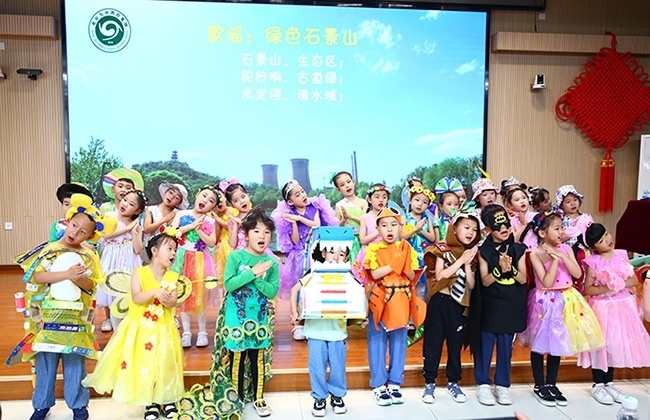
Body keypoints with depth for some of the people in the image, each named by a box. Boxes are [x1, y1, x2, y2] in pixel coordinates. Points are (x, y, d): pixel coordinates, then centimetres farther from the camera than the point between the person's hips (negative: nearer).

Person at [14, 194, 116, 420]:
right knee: (45, 361, 11)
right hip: (47, 315, 1)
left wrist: (78, 279, -26)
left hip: (74, 317, 0)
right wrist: (66, 274, -22)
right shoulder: (48, 250, -1)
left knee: (74, 362, 8)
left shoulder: (88, 256, -1)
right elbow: (37, 276, -12)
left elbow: (90, 285, -5)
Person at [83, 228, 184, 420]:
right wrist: (155, 292, -35)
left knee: (164, 364, 7)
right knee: (142, 364, 4)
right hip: (140, 328, -2)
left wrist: (167, 300, -32)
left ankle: (167, 399, 27)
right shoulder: (139, 273, -10)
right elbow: (136, 298, -21)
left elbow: (173, 302, -10)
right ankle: (152, 402, 22)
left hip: (162, 330, 2)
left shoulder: (173, 277, -2)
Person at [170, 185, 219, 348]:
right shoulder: (182, 214, 2)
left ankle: (202, 331, 12)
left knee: (199, 296, 0)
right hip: (182, 258, 1)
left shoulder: (210, 221, 1)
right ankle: (186, 332, 13)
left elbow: (211, 243, -8)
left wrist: (198, 229, -15)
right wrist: (191, 225, -15)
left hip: (200, 260, 0)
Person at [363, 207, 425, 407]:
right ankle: (378, 385, 13)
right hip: (379, 300, -3)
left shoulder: (406, 249, 5)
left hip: (401, 301, 3)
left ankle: (394, 383, 21)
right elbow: (375, 274, -16)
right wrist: (395, 263, -17)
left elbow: (412, 276, -2)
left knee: (398, 342, 9)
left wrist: (403, 263, -18)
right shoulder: (373, 250, -4)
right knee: (377, 343, 3)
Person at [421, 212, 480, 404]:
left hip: (459, 304, 4)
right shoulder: (442, 249, -5)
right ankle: (430, 383, 16)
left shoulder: (472, 254, 8)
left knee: (455, 344, 14)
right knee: (433, 343, 3)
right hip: (440, 302, -4)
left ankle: (453, 382, 28)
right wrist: (460, 260, -16)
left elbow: (471, 285, 1)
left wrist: (467, 264, -11)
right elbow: (440, 275, -17)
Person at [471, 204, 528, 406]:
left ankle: (502, 385, 23)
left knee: (505, 347, 10)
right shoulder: (484, 251, -5)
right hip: (490, 306, -2)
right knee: (485, 345, 4)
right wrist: (500, 269, -25)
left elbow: (523, 279, -4)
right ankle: (483, 384, 17)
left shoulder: (518, 249, 0)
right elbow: (485, 281, -10)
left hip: (510, 306, 2)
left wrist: (510, 269, -21)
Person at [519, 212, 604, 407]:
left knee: (557, 343, 13)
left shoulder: (566, 249, 1)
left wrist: (562, 256, -18)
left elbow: (577, 273, -9)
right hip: (546, 302, -5)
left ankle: (551, 384, 27)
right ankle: (539, 386, 20)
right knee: (540, 345, 5)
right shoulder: (535, 254, -14)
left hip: (565, 301, 5)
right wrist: (554, 259, -22)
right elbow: (547, 282, -20)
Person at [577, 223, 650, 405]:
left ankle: (608, 382, 27)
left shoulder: (621, 254, 0)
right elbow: (588, 289, -12)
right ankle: (597, 385, 17)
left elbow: (634, 279, 2)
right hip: (602, 307, -4)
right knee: (601, 344, 3)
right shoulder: (593, 262, -12)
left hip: (622, 306, 4)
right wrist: (608, 288, -23)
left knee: (617, 343, 12)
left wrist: (621, 284, -16)